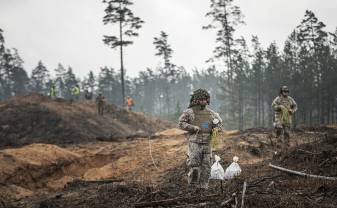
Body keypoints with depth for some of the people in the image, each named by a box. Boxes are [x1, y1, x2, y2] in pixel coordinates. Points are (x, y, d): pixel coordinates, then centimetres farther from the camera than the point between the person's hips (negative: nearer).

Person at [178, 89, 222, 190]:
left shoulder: (211, 113, 9)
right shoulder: (189, 112, -4)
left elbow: (219, 122, 21)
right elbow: (180, 123, -10)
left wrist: (216, 128, -2)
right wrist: (193, 127, -19)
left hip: (207, 144, 5)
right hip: (194, 144, -5)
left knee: (206, 168, 5)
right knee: (194, 167, -7)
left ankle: (203, 187, 12)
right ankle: (192, 187, 4)